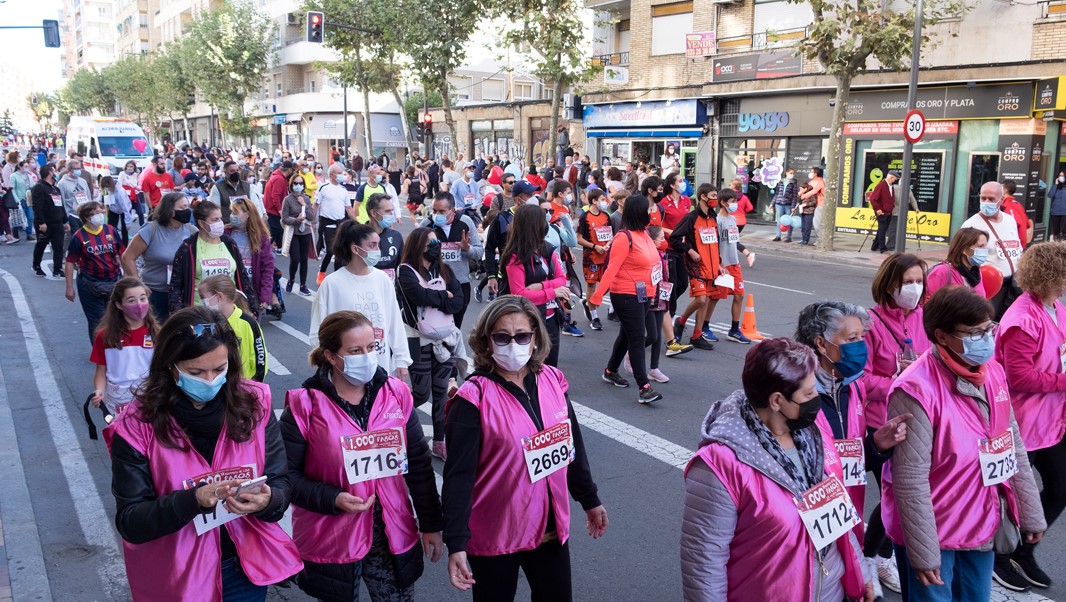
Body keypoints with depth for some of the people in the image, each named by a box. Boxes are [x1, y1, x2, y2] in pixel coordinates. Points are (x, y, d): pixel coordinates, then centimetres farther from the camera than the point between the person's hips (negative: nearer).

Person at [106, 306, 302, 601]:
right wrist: (193, 500, -29)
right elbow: (129, 521, -14)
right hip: (176, 578, -2)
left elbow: (281, 486, -4)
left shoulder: (255, 405, -9)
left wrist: (266, 501, -26)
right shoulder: (137, 426, -14)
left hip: (246, 569, 2)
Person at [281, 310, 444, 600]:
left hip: (393, 537, 3)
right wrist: (333, 499, -21)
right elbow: (288, 475, -8)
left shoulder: (396, 393, -1)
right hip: (331, 542, -2)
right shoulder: (304, 405, -10)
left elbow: (418, 464, 5)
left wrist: (431, 523, 6)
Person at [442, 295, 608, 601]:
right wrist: (456, 542, -23)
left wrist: (589, 500, 17)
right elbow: (458, 475, -19)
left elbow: (572, 447, 10)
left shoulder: (552, 381, -2)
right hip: (494, 536, -4)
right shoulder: (474, 398, -17)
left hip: (551, 528, 5)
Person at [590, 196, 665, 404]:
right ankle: (644, 388, -7)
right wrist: (597, 296, -23)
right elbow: (612, 269, -21)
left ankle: (610, 371, 36)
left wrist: (651, 293, 16)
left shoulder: (643, 234, 9)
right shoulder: (624, 237, -18)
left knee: (627, 335, 19)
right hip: (626, 296, -9)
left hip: (643, 295, 9)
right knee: (637, 338, -9)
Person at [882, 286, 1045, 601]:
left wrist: (1031, 513, 13)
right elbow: (910, 480, -23)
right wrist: (923, 552, -19)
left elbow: (1013, 448, 10)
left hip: (983, 526, 7)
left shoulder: (993, 372, 0)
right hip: (933, 533, -7)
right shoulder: (917, 391, -25)